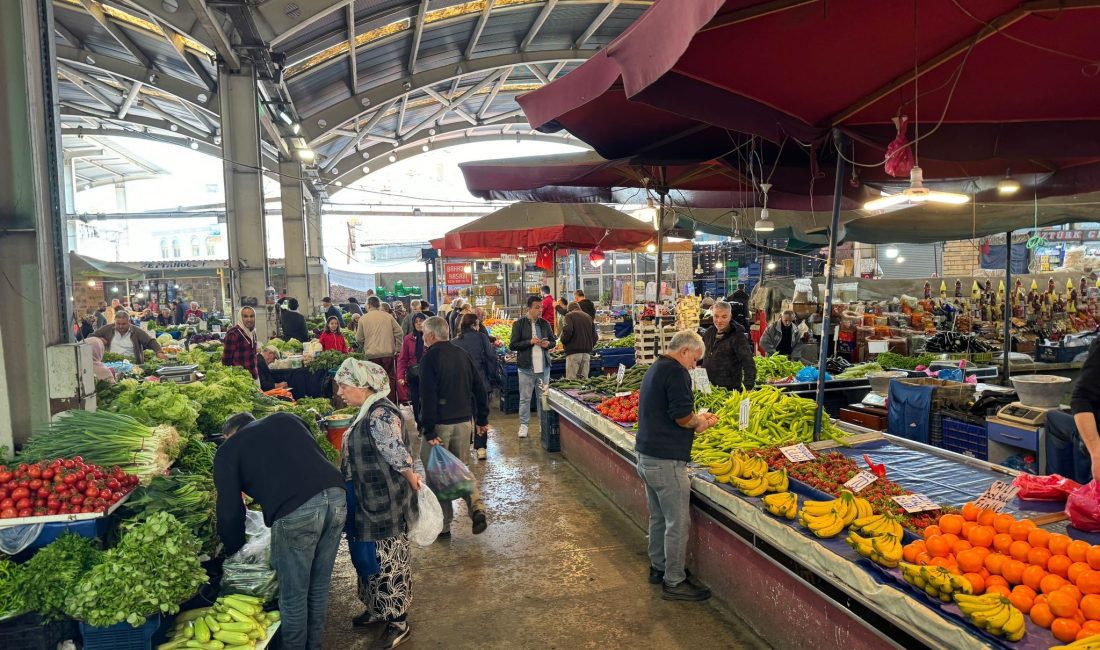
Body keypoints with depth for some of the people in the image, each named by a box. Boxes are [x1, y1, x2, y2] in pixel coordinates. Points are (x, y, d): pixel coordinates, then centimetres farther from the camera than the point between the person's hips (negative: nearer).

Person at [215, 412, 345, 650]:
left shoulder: (227, 450, 17)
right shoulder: (286, 419, 28)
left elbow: (229, 510, 15)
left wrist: (233, 550, 31)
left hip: (295, 512, -5)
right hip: (336, 496, 5)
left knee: (293, 595, 16)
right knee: (319, 587, 23)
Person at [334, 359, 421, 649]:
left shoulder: (381, 414, -24)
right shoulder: (368, 411, 8)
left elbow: (399, 456, -24)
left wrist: (412, 481, -9)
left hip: (385, 505, -9)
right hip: (369, 504, 10)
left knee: (388, 562, 5)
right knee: (370, 558, 22)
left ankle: (398, 623, 21)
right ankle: (378, 608, 41)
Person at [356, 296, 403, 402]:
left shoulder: (363, 319, 1)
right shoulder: (388, 316, 3)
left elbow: (359, 339, 5)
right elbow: (398, 332, 0)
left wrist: (362, 349, 24)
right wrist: (398, 349, 6)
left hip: (372, 354, 0)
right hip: (388, 353, 1)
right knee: (390, 378, 6)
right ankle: (391, 403, 5)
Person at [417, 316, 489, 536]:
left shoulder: (430, 357, -11)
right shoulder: (462, 354, 8)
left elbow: (428, 396, -18)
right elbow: (480, 388, 10)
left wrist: (429, 431, -16)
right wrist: (482, 419, 16)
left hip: (440, 423, -6)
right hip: (465, 420, 6)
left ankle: (443, 525, 14)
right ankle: (477, 508, 0)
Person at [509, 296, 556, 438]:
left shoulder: (545, 323, 7)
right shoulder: (519, 324, -5)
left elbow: (553, 341, 16)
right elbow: (512, 345, -7)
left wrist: (548, 344, -7)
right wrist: (530, 342, -18)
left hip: (543, 366, 3)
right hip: (526, 367, -3)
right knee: (525, 397, 4)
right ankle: (524, 424, 15)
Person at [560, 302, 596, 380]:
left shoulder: (569, 316, 1)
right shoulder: (588, 317, 17)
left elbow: (567, 331, -17)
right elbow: (594, 336, 13)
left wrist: (563, 341, 1)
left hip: (573, 352, -5)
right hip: (587, 353, 5)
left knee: (572, 381, -5)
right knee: (584, 379, 8)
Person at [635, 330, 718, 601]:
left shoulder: (655, 368, 15)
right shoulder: (676, 372, -16)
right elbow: (682, 416, -22)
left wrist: (695, 420, 12)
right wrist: (700, 422, -1)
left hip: (646, 455, 10)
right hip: (666, 460, -10)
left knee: (658, 517, 21)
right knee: (678, 522, 2)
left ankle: (658, 568, 34)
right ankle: (673, 582, 12)